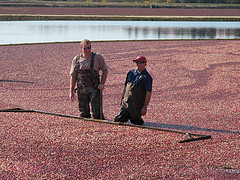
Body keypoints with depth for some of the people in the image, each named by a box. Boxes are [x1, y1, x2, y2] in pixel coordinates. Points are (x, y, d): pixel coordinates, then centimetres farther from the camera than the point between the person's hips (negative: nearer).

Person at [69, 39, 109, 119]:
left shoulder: (97, 57, 1)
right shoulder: (76, 59, 7)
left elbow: (105, 70, 7)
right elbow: (73, 76, 11)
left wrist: (102, 83, -7)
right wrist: (71, 92, 6)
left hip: (95, 89, -3)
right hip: (81, 90, 3)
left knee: (97, 113, -11)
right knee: (84, 114, 6)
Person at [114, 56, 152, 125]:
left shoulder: (147, 77, -5)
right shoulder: (130, 73, 14)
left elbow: (149, 93, -11)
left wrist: (145, 106, -18)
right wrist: (122, 100, 16)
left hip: (137, 106, -5)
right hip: (125, 103, 5)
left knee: (136, 123, -6)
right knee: (117, 120, 0)